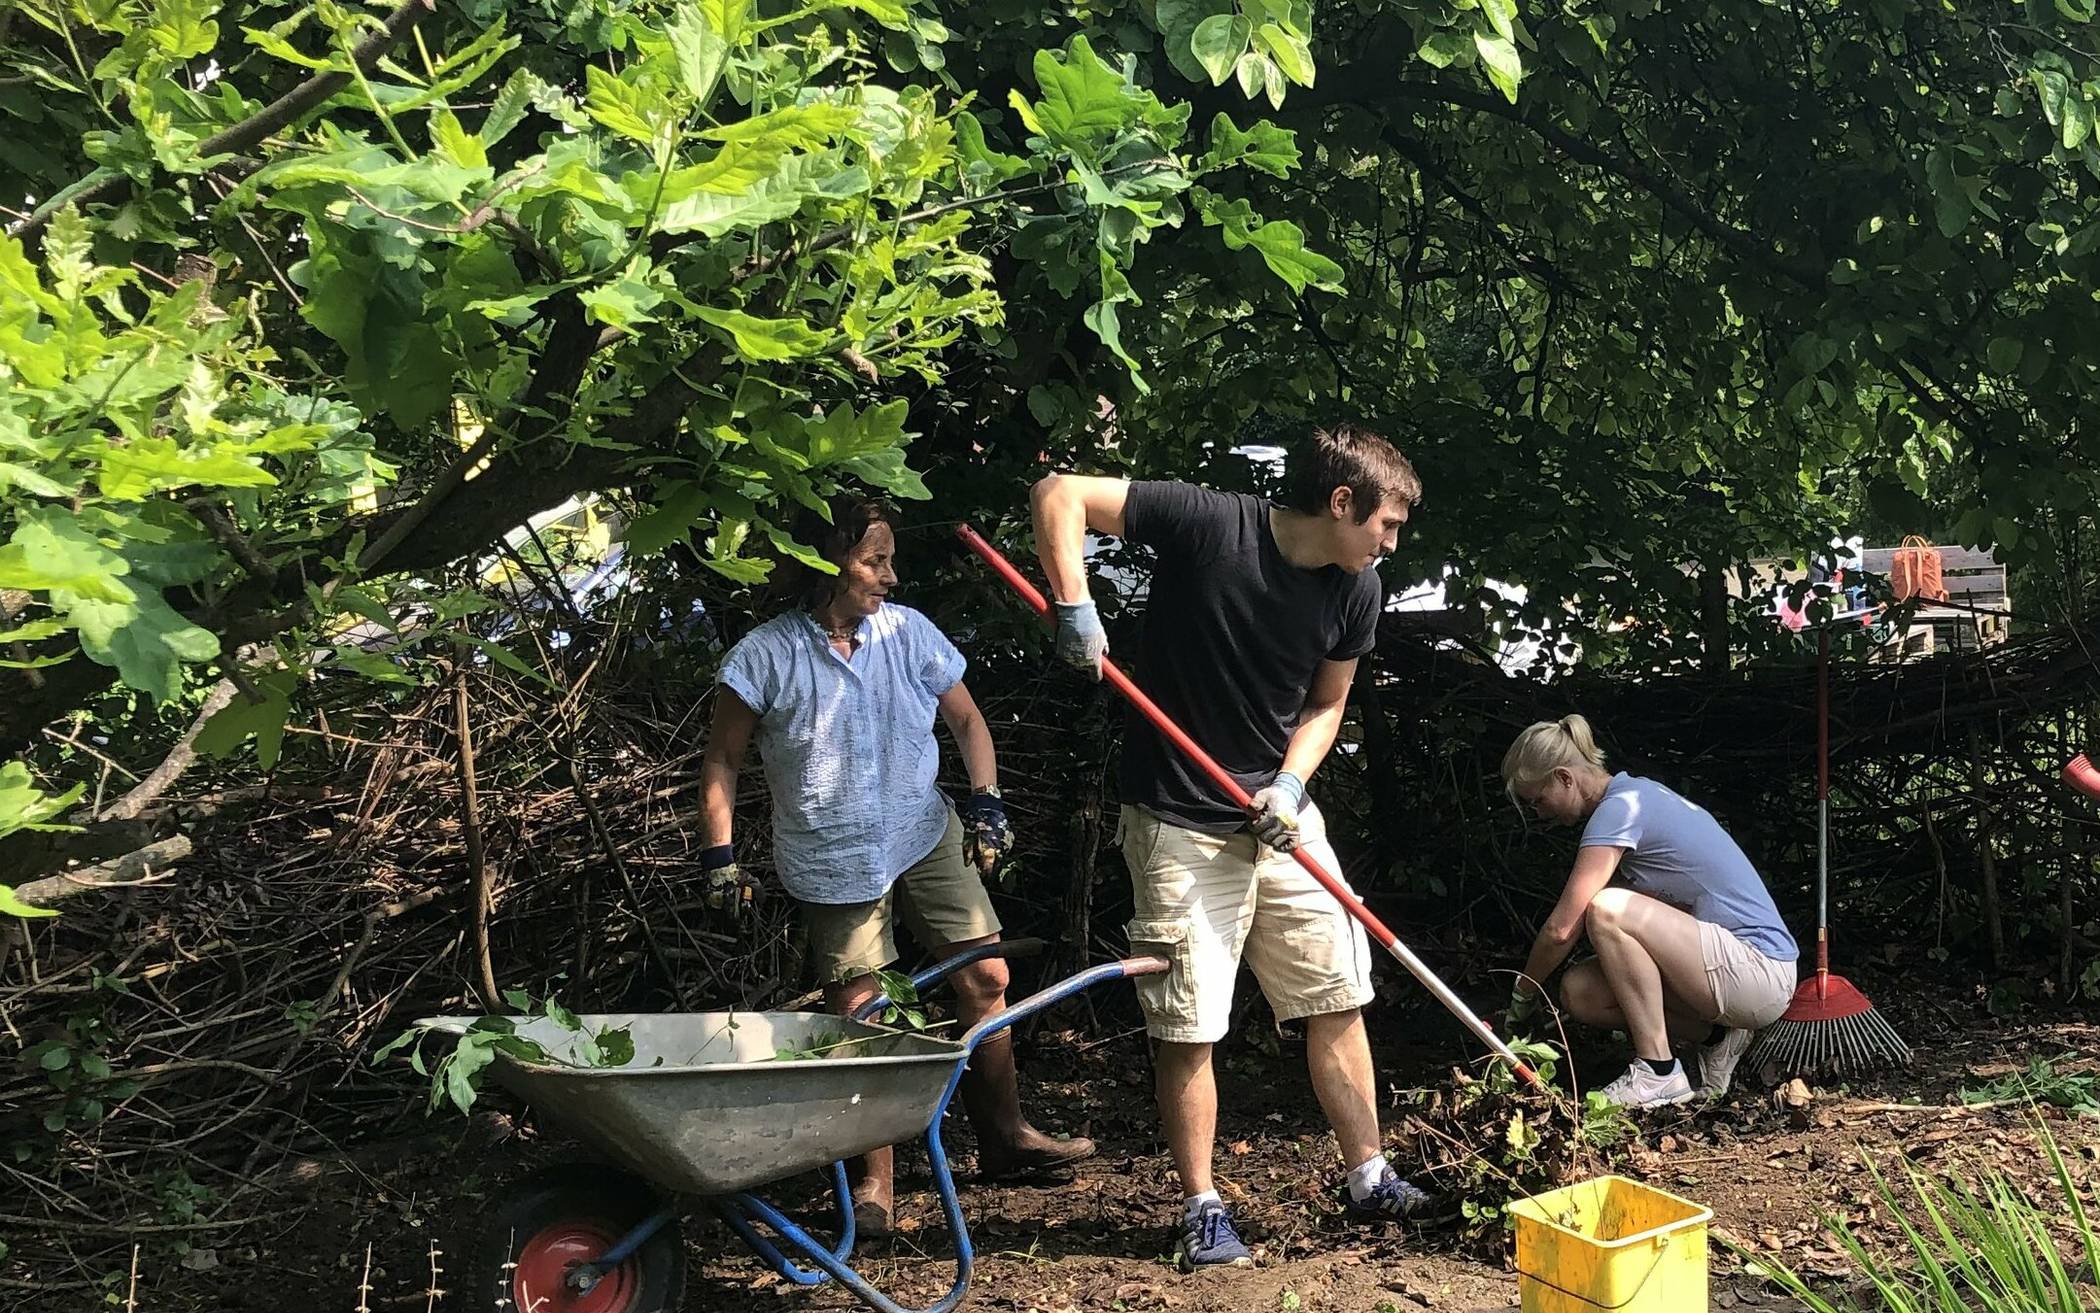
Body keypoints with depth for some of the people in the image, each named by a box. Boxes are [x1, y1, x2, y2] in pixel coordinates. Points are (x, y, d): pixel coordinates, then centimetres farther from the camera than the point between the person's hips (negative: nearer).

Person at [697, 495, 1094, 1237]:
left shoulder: (908, 632, -2)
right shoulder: (768, 655, -10)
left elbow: (966, 720, 9)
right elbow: (721, 762, -2)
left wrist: (985, 801, -2)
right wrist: (720, 857, -7)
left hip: (925, 837, 3)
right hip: (831, 860, -3)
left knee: (985, 978, 1)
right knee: (857, 1012, 0)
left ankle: (1004, 1137, 20)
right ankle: (876, 1181, 14)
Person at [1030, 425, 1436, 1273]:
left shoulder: (1357, 591, -3)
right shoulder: (1207, 524, -19)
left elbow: (1326, 704, 8)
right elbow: (1061, 494, -17)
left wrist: (1290, 784, -10)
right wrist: (1073, 603, -29)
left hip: (1282, 819, 5)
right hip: (1181, 827, -5)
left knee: (1337, 1001, 10)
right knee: (1188, 1028, 1)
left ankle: (1368, 1179, 26)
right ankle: (1202, 1210, 18)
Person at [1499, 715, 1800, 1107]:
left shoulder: (1618, 808, -16)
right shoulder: (1636, 794, 12)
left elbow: (1561, 929, -17)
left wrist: (1523, 994, -2)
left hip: (1761, 975, -9)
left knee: (1606, 909, -26)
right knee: (1578, 992, -2)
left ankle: (1659, 1073, -18)